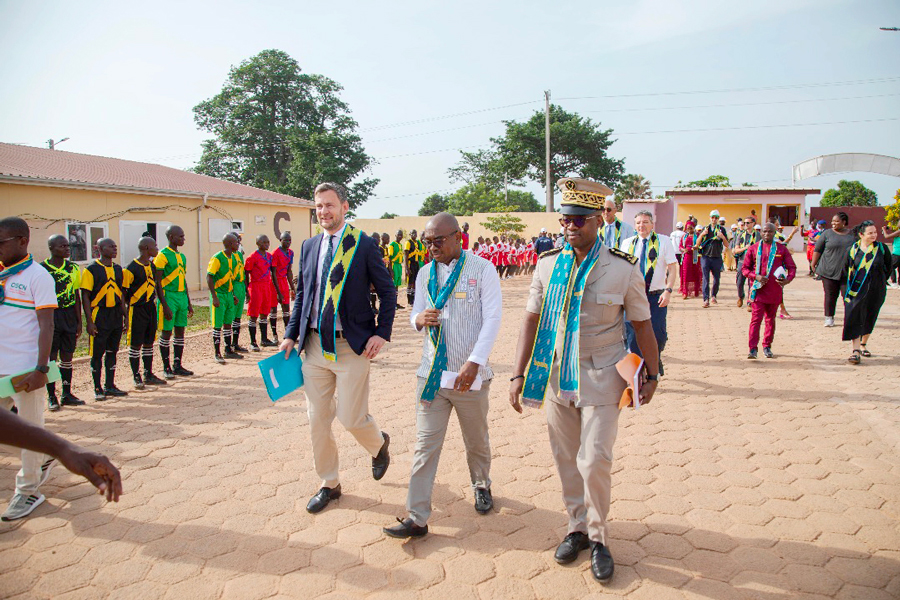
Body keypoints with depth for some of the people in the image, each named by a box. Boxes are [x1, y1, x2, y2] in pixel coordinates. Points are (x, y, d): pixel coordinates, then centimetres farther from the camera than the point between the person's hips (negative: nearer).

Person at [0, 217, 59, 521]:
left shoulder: (37, 276, -9)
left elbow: (46, 325, -13)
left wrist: (41, 369, -18)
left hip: (25, 369, -7)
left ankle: (28, 492, 19)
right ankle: (46, 456, 33)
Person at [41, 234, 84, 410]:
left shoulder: (73, 268, 6)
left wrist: (79, 321, 8)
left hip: (69, 315, 4)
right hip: (50, 316, -3)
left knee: (67, 356, 10)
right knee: (50, 357, 2)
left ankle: (67, 394, 19)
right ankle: (51, 397, 12)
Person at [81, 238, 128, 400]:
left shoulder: (118, 269, 11)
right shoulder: (91, 269, -8)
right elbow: (85, 296, -10)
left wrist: (125, 316, 13)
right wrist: (89, 321, -14)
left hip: (116, 314, 6)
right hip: (99, 315, -6)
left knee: (112, 351, 12)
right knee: (97, 353, 1)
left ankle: (110, 386, 21)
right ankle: (98, 389, 10)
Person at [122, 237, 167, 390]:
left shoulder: (153, 265, 9)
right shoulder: (132, 268, -14)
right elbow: (123, 290, -11)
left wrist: (151, 302, 14)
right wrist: (130, 306, -12)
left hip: (151, 307, 7)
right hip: (137, 309, -7)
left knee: (149, 343, 13)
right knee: (135, 344, 1)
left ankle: (148, 375, 21)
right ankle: (137, 377, 10)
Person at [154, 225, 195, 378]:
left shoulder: (182, 257, 15)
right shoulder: (162, 255, -9)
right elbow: (158, 283, -13)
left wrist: (189, 303, 19)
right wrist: (165, 306, -17)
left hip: (182, 297, 8)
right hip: (169, 297, -8)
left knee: (180, 331, 10)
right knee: (167, 332, 0)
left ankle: (177, 365, 18)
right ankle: (166, 368, 9)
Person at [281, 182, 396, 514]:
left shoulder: (364, 245, -5)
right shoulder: (309, 246, 10)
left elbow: (388, 292, -2)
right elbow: (302, 295, 15)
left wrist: (382, 333, -10)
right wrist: (291, 334, 7)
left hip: (352, 346, -5)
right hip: (315, 345, 5)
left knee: (351, 418, -2)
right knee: (318, 419, 10)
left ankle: (379, 444, 33)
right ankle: (329, 484, 28)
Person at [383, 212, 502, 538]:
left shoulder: (482, 269, -5)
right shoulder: (425, 274, 10)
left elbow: (492, 319, -10)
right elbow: (416, 314, 15)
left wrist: (474, 363, -20)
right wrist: (419, 319, -11)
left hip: (470, 376, -3)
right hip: (431, 373, 3)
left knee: (477, 441, 16)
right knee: (425, 445, 1)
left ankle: (481, 486, 44)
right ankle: (416, 518, 7)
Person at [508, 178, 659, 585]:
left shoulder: (624, 269, -7)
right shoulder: (548, 264, 0)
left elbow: (642, 325, 2)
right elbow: (531, 320, 3)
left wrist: (652, 374, 7)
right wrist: (519, 373, -1)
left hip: (600, 379, -3)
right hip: (556, 376, 3)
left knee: (594, 462, -6)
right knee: (566, 460, 12)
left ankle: (598, 537, 18)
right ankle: (577, 528, 32)